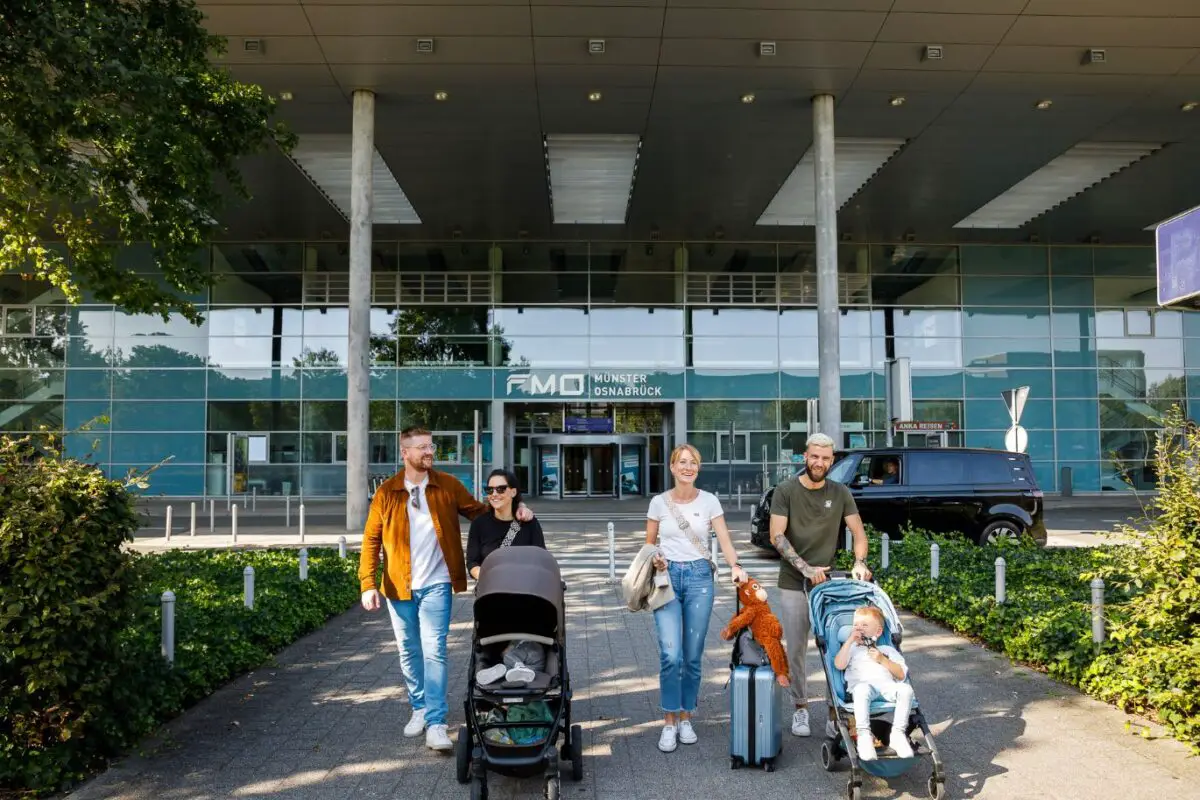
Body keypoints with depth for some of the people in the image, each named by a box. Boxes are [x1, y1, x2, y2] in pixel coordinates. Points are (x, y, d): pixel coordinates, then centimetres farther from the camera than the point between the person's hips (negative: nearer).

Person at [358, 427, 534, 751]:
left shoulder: (447, 485, -1)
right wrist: (368, 583, -9)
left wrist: (512, 509, -11)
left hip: (435, 585, -1)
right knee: (409, 652, 14)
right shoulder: (387, 492, -2)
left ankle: (435, 724, -4)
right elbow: (371, 539, -1)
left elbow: (477, 511, 6)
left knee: (434, 651, -7)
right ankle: (419, 709, 33)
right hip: (399, 587, 2)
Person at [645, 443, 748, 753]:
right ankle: (669, 723, 3)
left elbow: (724, 540, -6)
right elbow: (649, 543, 10)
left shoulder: (709, 501, 2)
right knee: (671, 655, -11)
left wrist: (735, 566, -24)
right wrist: (655, 559, -12)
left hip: (699, 576, 1)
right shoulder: (659, 502, 2)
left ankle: (685, 718, 21)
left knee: (693, 656, 5)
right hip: (668, 576, -1)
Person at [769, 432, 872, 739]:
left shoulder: (840, 493, 5)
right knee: (796, 651, 6)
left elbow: (858, 532, 5)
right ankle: (800, 707, 20)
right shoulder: (785, 491, -3)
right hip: (794, 584, -1)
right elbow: (777, 536, -9)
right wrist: (805, 568, -18)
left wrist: (859, 562, -15)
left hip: (830, 583, 2)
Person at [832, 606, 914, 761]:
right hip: (862, 683, -2)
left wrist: (882, 660, 3)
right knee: (862, 689, -40)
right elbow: (839, 664, 7)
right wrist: (850, 640, 6)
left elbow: (901, 674, 17)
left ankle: (898, 733, -26)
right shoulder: (852, 649, 31)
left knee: (906, 689, -31)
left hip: (886, 685, 2)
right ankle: (864, 735, -42)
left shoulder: (887, 650, 32)